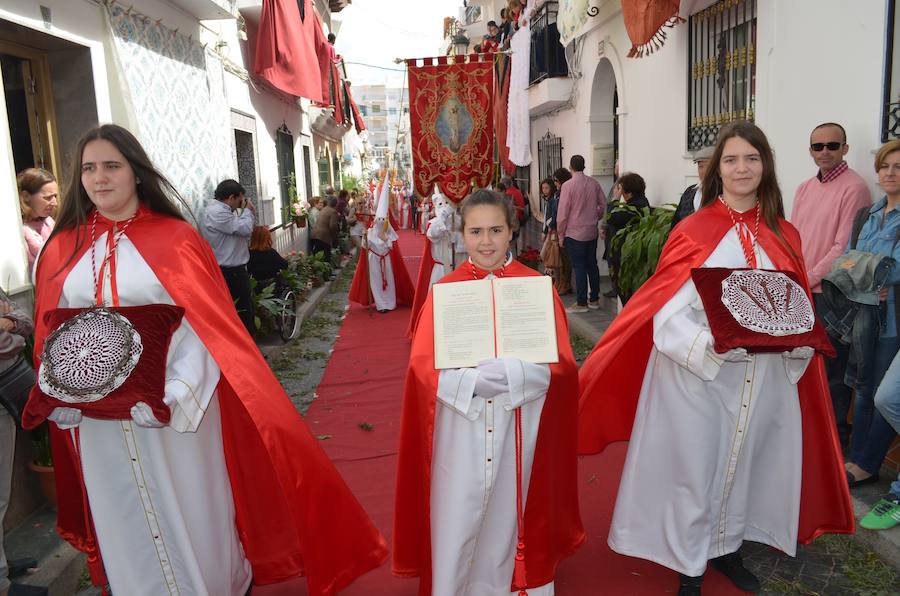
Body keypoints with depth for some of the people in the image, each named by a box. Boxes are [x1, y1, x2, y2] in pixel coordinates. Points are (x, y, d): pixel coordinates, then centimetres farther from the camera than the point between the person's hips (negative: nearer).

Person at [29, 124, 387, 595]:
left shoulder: (175, 239, -5)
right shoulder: (63, 250, 6)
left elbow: (208, 330, -11)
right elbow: (51, 338, 8)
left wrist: (176, 394, -22)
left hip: (174, 411, -3)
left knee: (193, 520, 10)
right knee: (127, 527, 16)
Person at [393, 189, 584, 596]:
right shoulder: (444, 291, 0)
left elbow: (559, 364, -6)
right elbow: (425, 367, -7)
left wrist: (498, 373, -20)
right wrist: (477, 381, -22)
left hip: (519, 429, 1)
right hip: (461, 430, 0)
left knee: (509, 514, 14)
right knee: (457, 519, 6)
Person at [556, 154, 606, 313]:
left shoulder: (568, 186, -13)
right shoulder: (594, 183, 2)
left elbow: (562, 212, -11)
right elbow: (603, 204, 8)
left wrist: (561, 234, -2)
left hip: (574, 233, -5)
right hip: (592, 231, 5)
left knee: (579, 267, -1)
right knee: (592, 265, 13)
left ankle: (581, 303, 3)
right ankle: (594, 299, 21)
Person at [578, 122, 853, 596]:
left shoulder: (784, 237, 6)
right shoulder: (694, 232, -7)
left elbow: (801, 310, 10)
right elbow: (669, 312, -12)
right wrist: (708, 344, -28)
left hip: (766, 377, 5)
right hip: (698, 375, -4)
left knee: (744, 461, 18)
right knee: (694, 466, 5)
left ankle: (727, 547, 39)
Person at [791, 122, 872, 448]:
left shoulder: (854, 188, -10)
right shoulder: (804, 189, 12)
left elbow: (844, 247, -15)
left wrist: (809, 278, -12)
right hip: (801, 292, 7)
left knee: (833, 367, 4)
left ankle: (837, 432, 19)